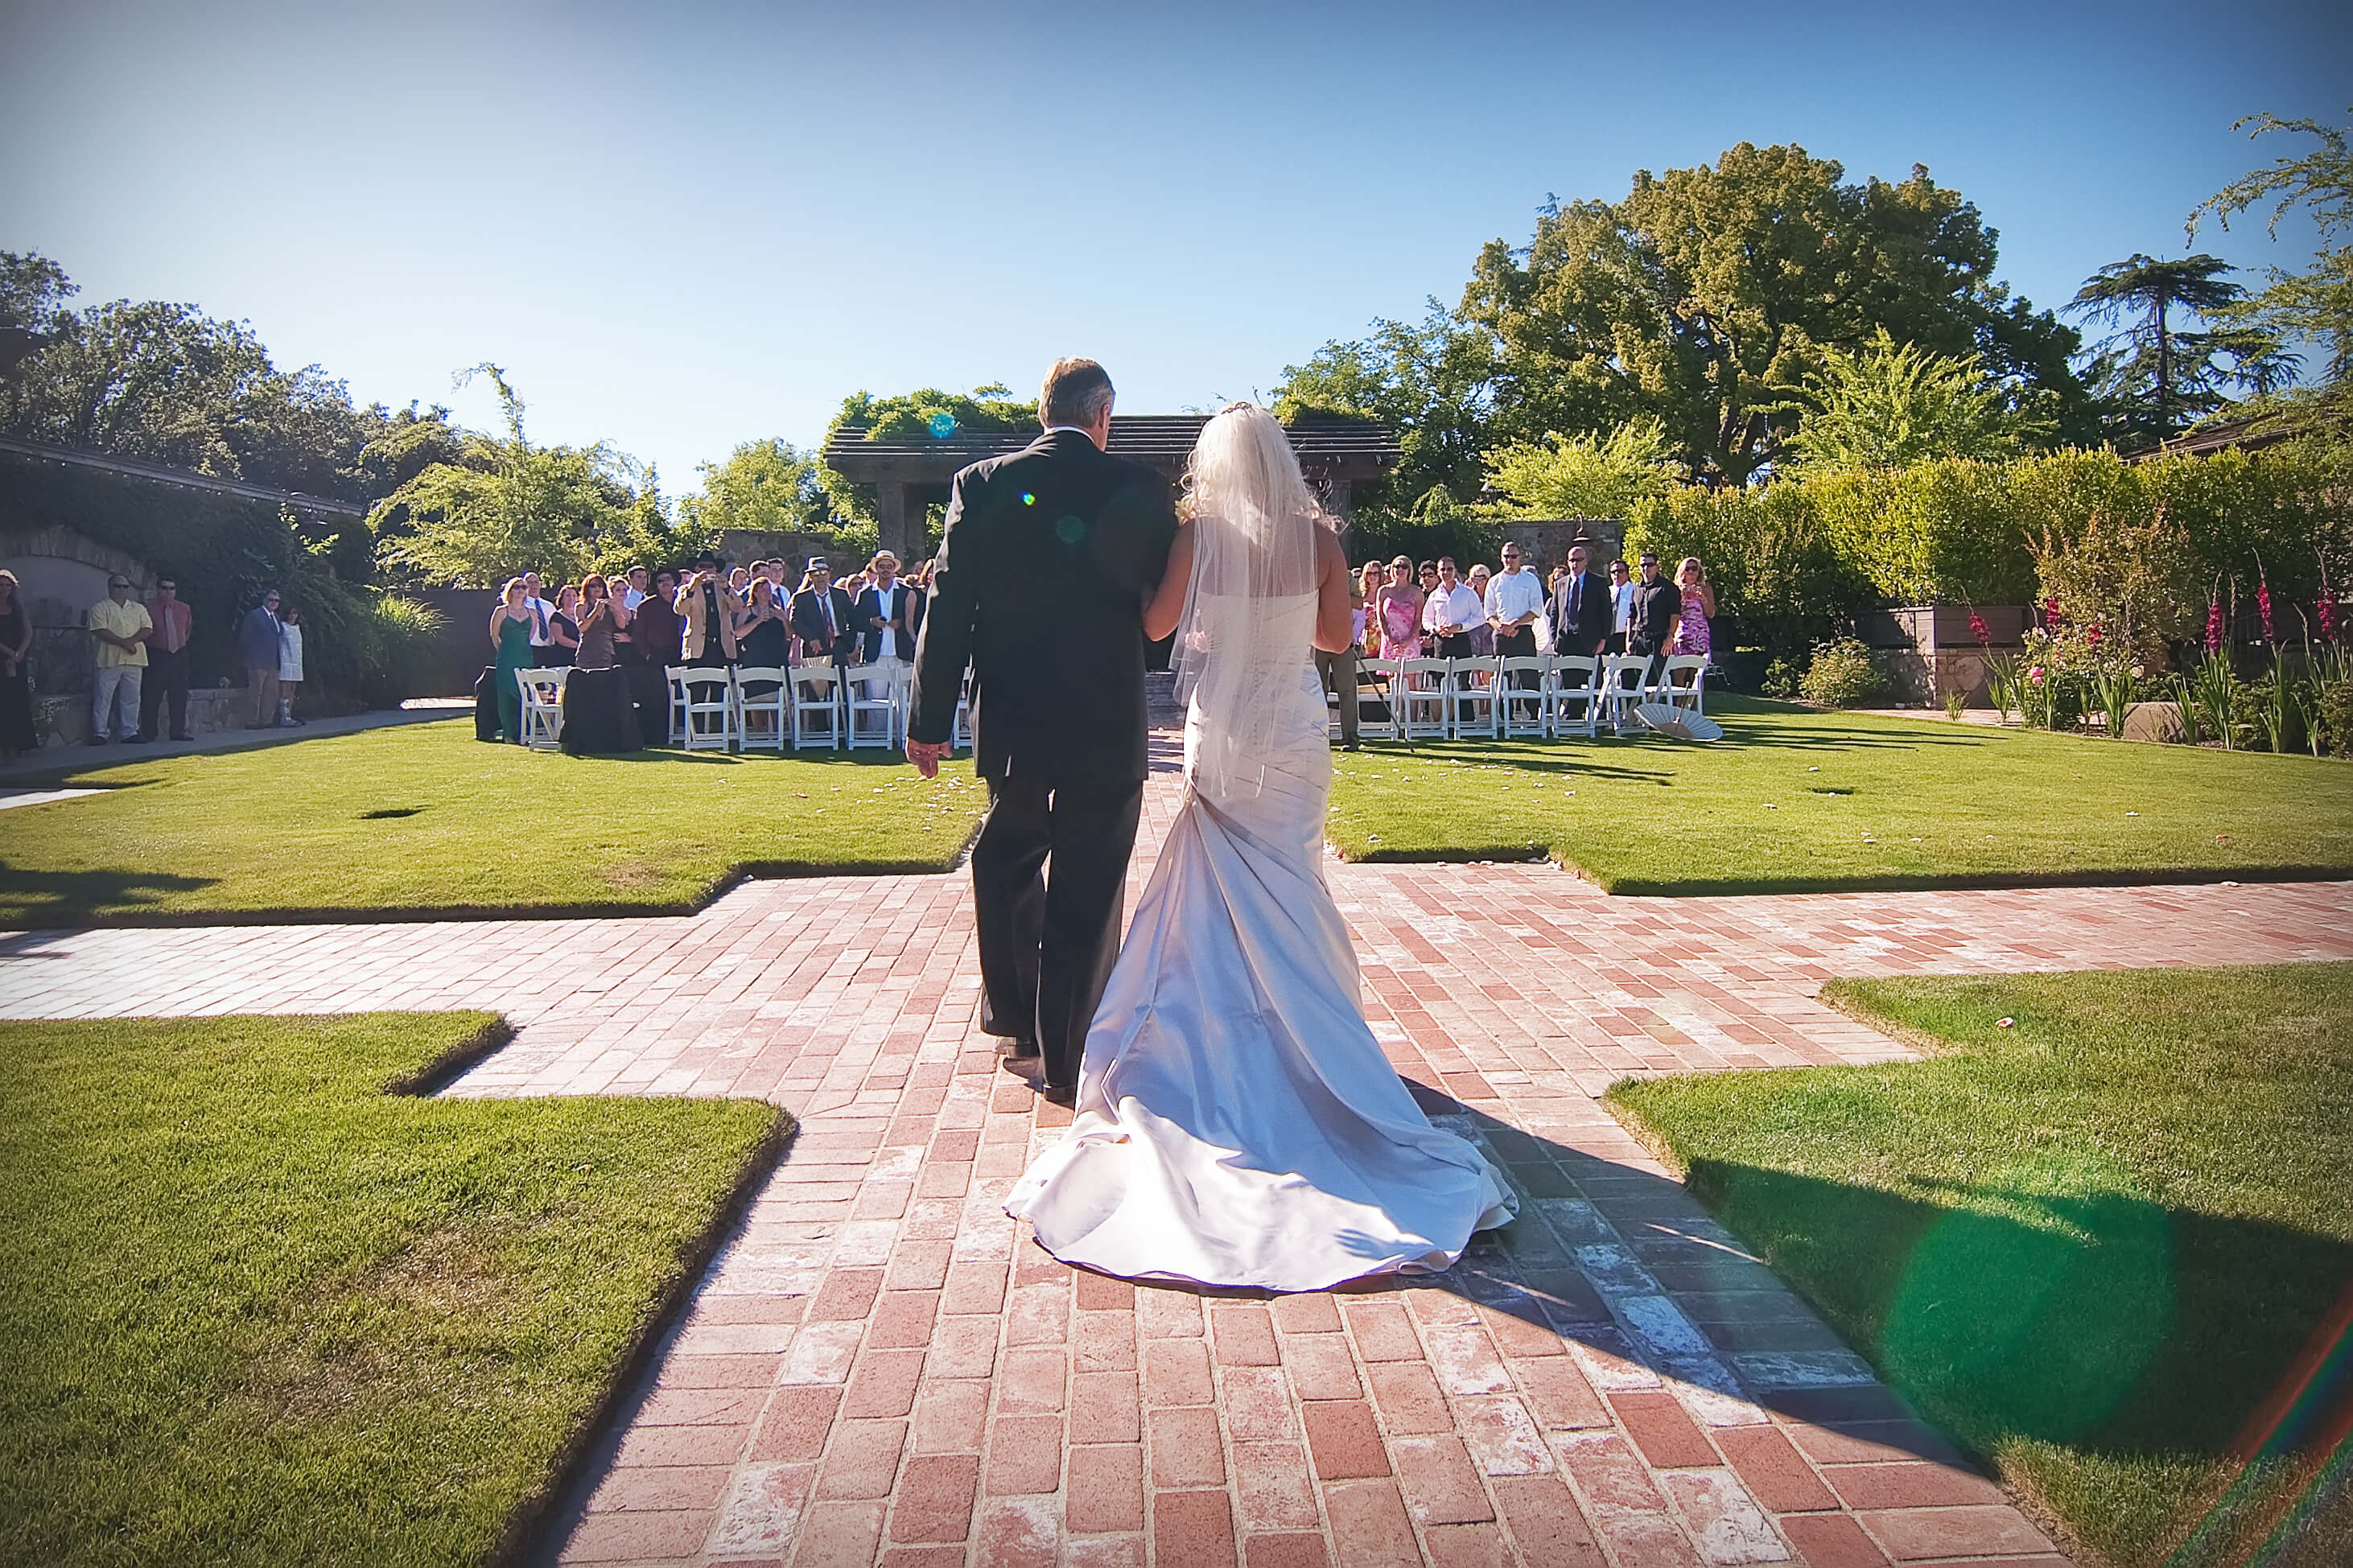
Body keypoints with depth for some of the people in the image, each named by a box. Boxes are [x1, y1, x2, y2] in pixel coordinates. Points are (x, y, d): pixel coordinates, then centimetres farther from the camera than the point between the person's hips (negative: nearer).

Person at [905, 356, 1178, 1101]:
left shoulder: (982, 484, -2)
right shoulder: (1137, 487, -5)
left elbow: (948, 607, -3)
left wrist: (930, 718, 1)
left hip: (1011, 721, 2)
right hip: (1107, 727, -2)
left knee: (1007, 861, 23)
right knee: (1087, 893, 5)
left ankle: (1014, 1014, 36)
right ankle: (1067, 1061, 13)